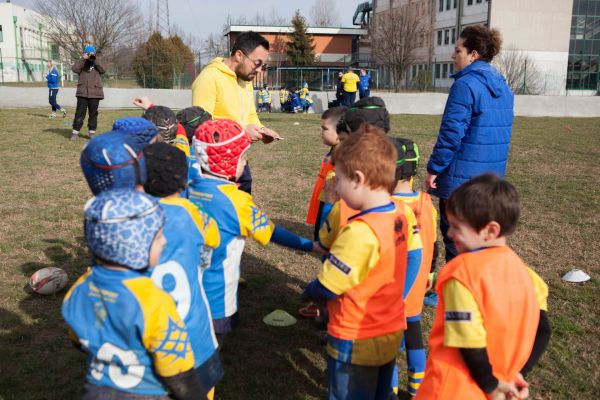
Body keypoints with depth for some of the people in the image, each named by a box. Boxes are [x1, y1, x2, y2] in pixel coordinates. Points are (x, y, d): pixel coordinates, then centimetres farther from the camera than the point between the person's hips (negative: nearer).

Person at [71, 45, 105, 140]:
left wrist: (95, 60, -13)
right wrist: (83, 59, -13)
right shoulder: (81, 63, 8)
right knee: (80, 112, -3)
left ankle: (91, 132, 16)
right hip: (83, 92, -1)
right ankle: (75, 132, 1)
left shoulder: (97, 64, 10)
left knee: (93, 113, 7)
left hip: (95, 93, 1)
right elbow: (74, 69, -11)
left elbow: (103, 70, -9)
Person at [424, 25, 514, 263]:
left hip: (462, 176, -8)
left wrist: (434, 168, -12)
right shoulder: (503, 87, 11)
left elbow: (451, 133, -20)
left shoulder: (466, 84, -16)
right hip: (492, 175, 9)